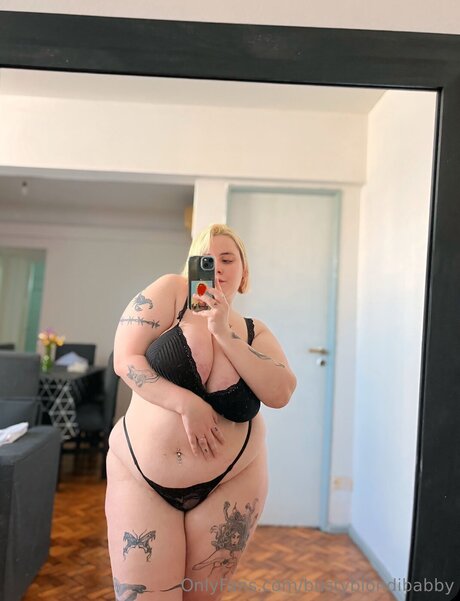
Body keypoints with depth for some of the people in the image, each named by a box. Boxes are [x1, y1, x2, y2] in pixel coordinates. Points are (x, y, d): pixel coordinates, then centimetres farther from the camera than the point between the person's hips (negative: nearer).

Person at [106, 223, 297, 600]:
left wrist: (224, 333, -19)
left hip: (230, 482, 3)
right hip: (142, 478, -2)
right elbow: (126, 359, -11)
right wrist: (186, 404, -22)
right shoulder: (171, 291, -5)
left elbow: (280, 394, -13)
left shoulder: (255, 332, 2)